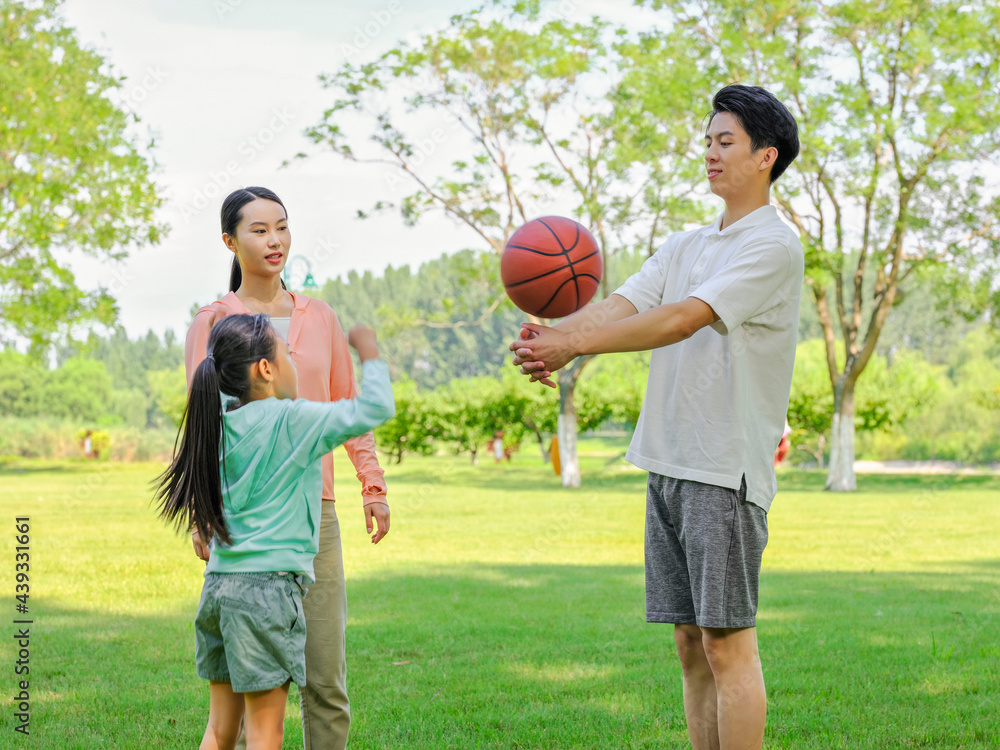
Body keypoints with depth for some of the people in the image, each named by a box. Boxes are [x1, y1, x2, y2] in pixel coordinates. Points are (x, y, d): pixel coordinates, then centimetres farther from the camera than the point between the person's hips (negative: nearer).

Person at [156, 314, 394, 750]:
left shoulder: (223, 419, 8)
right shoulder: (292, 420, -11)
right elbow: (374, 409, -11)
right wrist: (370, 356, 5)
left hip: (218, 581, 7)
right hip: (267, 585, -7)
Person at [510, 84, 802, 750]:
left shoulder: (775, 245, -7)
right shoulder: (685, 246, 19)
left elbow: (681, 320, -19)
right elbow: (618, 305, 4)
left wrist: (572, 345, -25)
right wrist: (551, 334, -18)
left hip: (729, 467, -8)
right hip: (670, 464, 8)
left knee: (727, 639, -8)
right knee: (691, 640, 10)